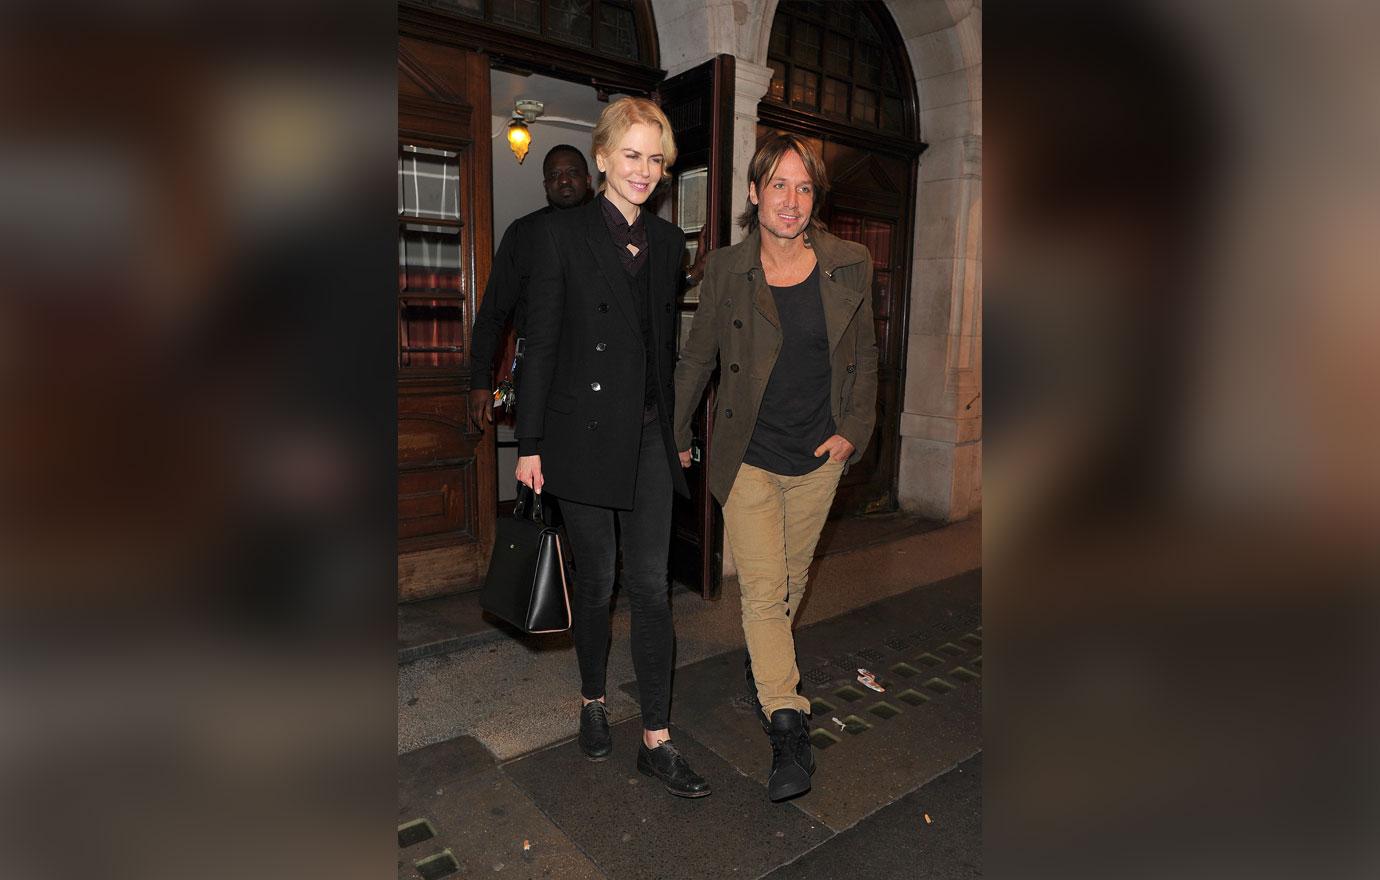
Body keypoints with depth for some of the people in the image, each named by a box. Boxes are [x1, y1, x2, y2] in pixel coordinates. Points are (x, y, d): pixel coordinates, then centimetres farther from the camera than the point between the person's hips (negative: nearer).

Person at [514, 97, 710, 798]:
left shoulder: (668, 241, 11)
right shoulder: (560, 234, -3)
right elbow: (540, 345, -6)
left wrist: (676, 430, 14)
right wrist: (530, 443, -7)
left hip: (649, 436, 4)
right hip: (584, 434, -3)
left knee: (651, 584, 3)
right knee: (595, 580, 10)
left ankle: (657, 740, 15)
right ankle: (593, 700, 35)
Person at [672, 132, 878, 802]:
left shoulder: (850, 267, -3)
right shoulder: (725, 270, -7)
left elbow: (864, 355, 9)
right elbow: (697, 358, 3)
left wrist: (853, 429, 0)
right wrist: (675, 435, 9)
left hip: (819, 457, 3)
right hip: (748, 457, -2)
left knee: (792, 579, 17)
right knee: (763, 590, -5)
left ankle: (762, 660, 45)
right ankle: (788, 727, 7)